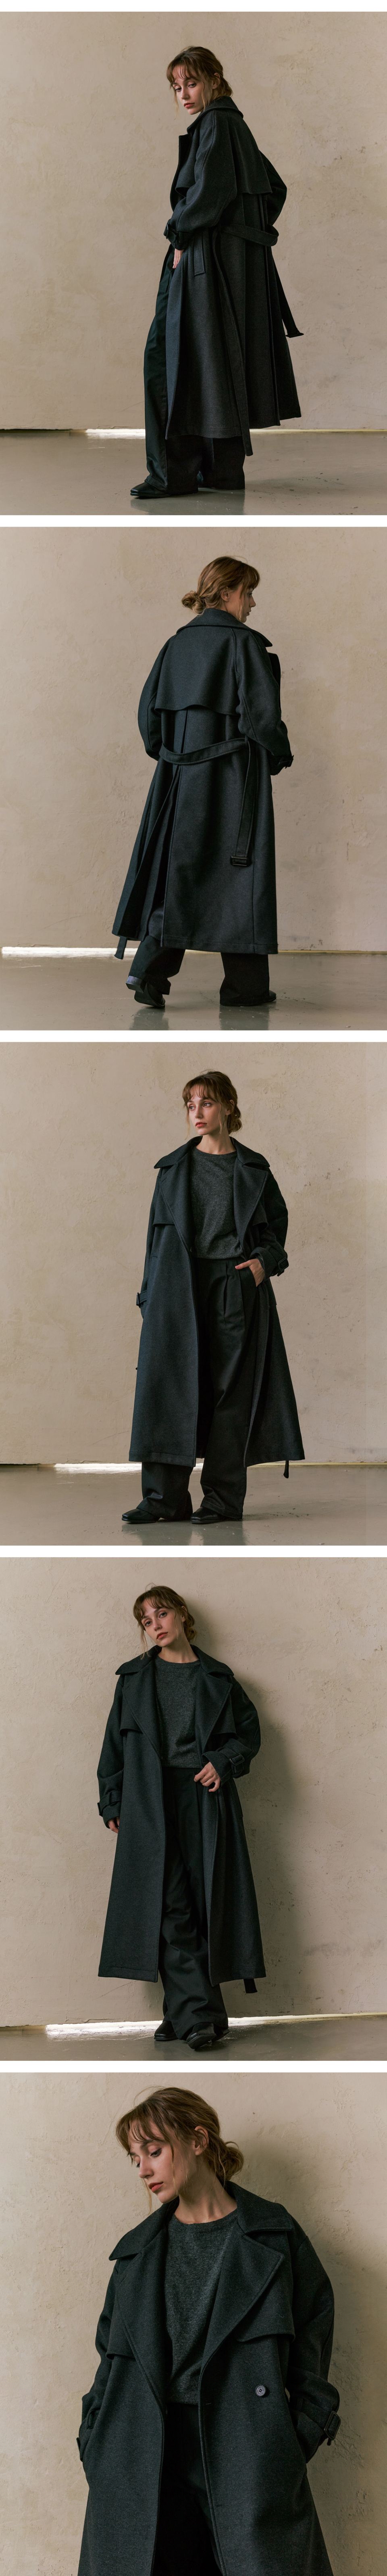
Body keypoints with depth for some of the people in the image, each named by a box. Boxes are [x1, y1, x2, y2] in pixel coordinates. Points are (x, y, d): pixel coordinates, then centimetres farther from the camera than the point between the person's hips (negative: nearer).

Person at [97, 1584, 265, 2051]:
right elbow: (115, 1744, 13)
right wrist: (112, 1805, 7)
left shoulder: (216, 1679, 12)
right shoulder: (135, 1679, 13)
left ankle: (184, 2011, -1)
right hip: (151, 1803, 0)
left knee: (205, 1902, -6)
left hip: (205, 1798, 1)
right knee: (170, 1906, -10)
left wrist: (224, 1762, -4)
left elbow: (249, 1730, 14)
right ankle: (197, 2016, -15)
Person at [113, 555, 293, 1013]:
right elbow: (261, 714, -15)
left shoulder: (176, 645, 8)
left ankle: (150, 974, 1)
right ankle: (243, 985, 6)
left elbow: (149, 710, 10)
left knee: (175, 870, 10)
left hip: (180, 775, 6)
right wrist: (280, 756, 0)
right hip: (234, 777, -6)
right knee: (236, 871, 1)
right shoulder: (245, 645, -10)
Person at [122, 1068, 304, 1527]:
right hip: (180, 1286, 1)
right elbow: (157, 1230, 11)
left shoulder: (253, 1169, 9)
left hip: (236, 1285, -1)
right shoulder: (174, 1168, 12)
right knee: (169, 1380, -10)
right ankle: (165, 1496, -10)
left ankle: (224, 1497, 2)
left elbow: (277, 1223, 14)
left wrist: (265, 1261, -5)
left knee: (232, 1386, -3)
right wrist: (151, 1294, 4)